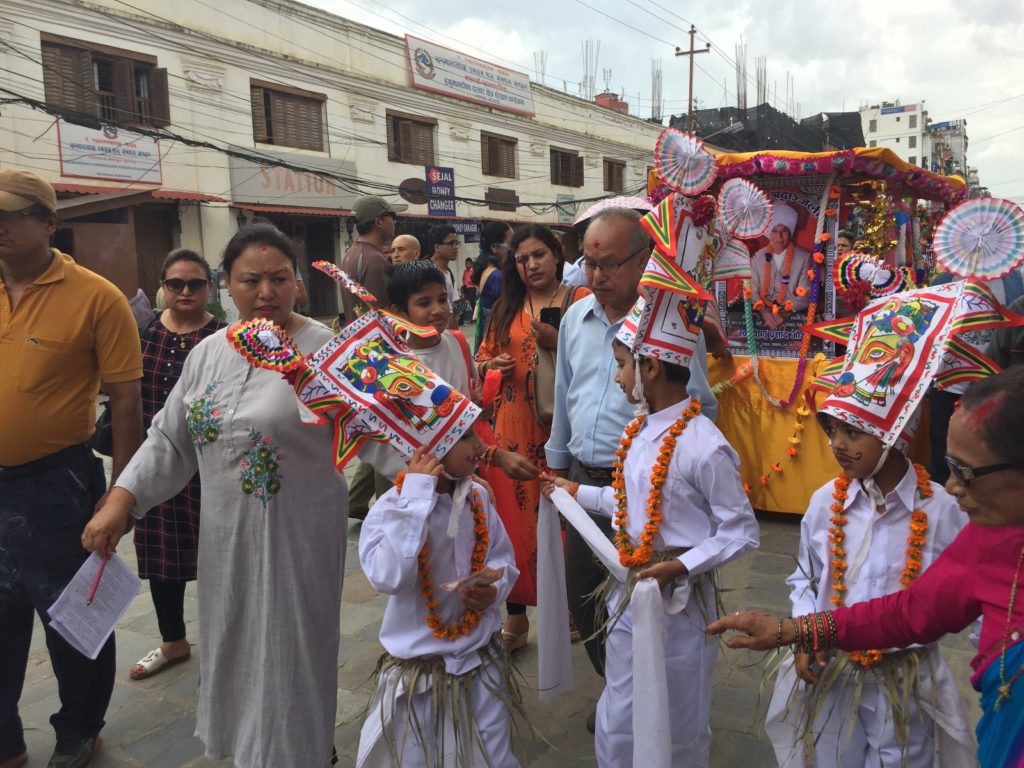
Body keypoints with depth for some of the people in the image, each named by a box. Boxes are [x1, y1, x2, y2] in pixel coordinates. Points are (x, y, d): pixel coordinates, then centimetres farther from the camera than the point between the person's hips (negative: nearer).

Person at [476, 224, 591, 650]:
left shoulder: (580, 299, 0)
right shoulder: (506, 307, 13)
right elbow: (483, 359, 20)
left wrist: (558, 342, -18)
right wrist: (493, 366, -1)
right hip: (515, 424, 3)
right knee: (515, 512, 4)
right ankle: (516, 615, 18)